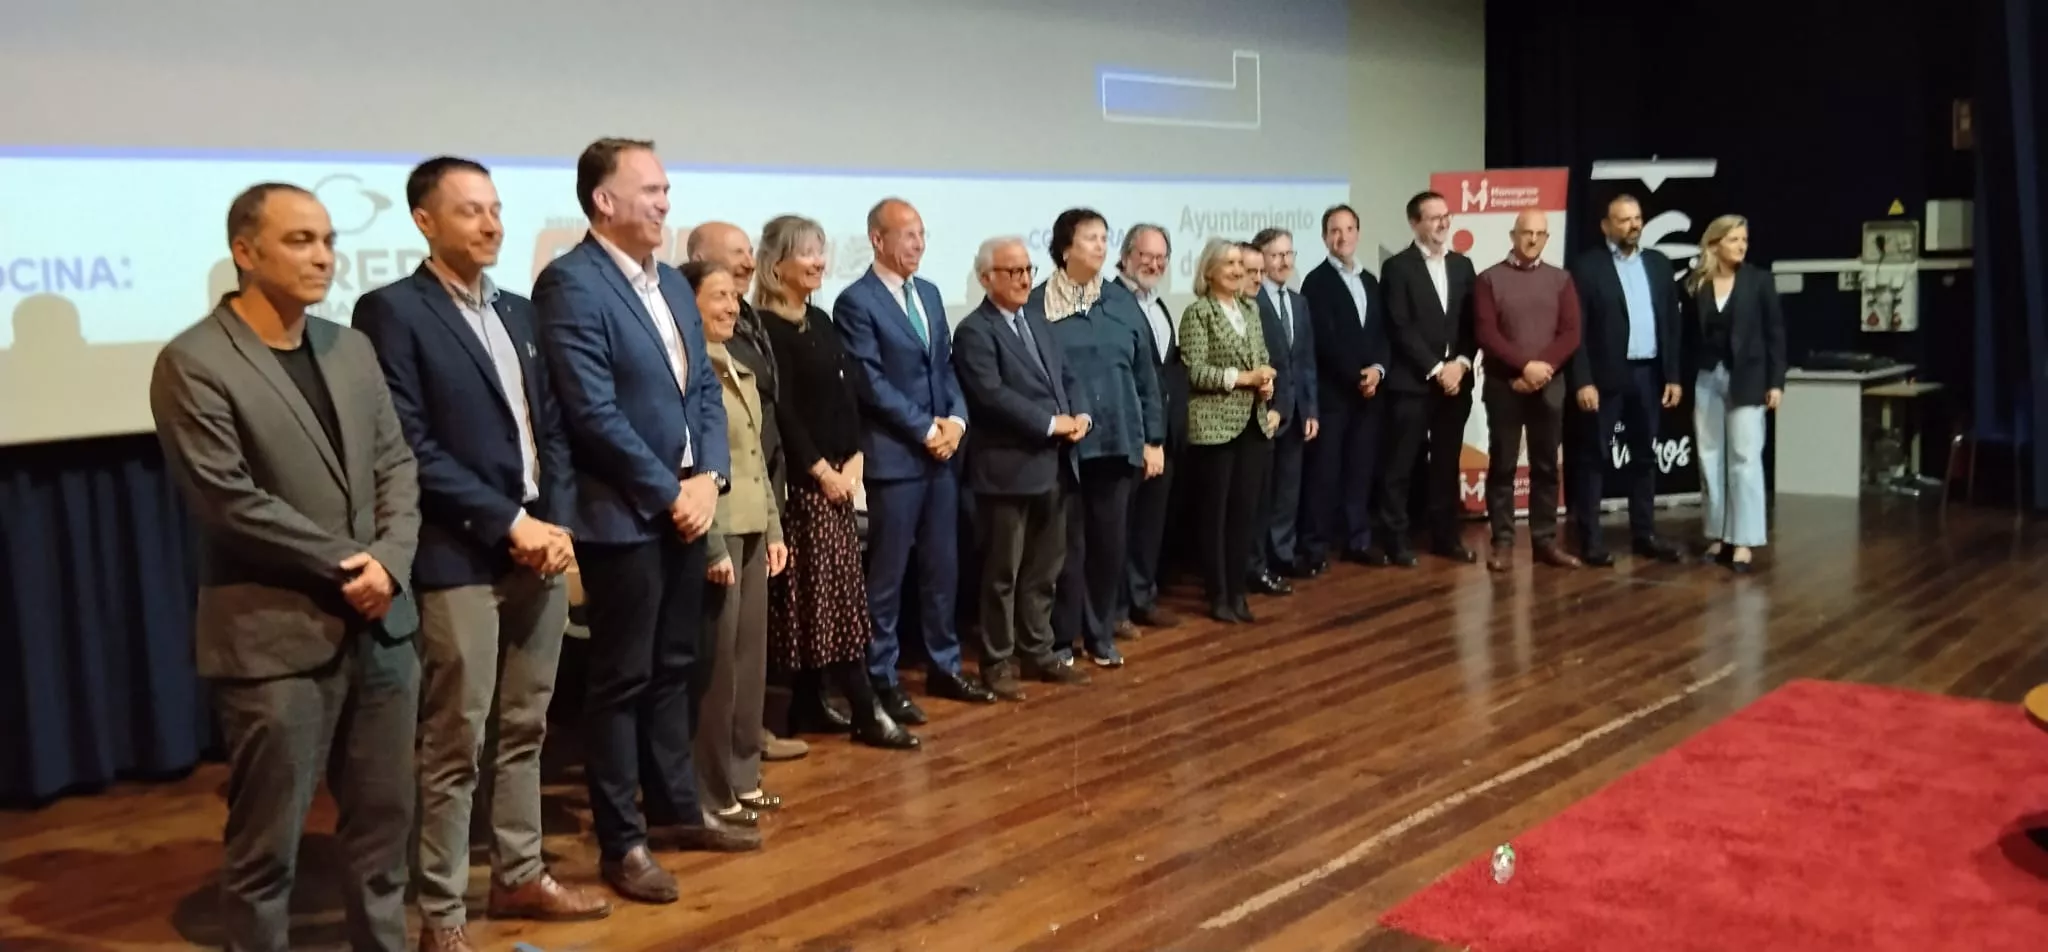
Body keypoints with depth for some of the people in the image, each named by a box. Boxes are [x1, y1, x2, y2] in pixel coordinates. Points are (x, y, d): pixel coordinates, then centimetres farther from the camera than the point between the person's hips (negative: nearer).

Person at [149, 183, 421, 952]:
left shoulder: (351, 348, 12)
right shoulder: (193, 363, -9)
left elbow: (396, 463, 9)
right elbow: (228, 500, -15)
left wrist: (388, 562, -8)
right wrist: (344, 564, -13)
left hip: (380, 626, 6)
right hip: (274, 638, -6)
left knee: (384, 824, 14)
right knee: (266, 846, 5)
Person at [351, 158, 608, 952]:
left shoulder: (519, 313, 15)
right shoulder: (392, 311, -7)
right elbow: (410, 446, -14)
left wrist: (556, 521, -1)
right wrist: (507, 522, -15)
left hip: (540, 548, 7)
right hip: (459, 560, -6)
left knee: (524, 730, 15)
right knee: (454, 745, 1)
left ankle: (520, 876, 28)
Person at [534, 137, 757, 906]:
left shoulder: (673, 283, 13)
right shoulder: (571, 282, -13)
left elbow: (704, 388, 13)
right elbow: (594, 411, -20)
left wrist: (708, 476, -2)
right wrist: (668, 493, -15)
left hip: (686, 505, 8)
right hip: (623, 514, -8)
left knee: (673, 669, 17)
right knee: (620, 681, 2)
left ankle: (679, 809, 30)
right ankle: (620, 841, 12)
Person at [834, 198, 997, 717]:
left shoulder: (928, 293, 14)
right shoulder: (856, 302, -9)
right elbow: (871, 383, -15)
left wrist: (955, 419, -2)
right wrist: (926, 429, -14)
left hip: (941, 450, 7)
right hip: (893, 454, -7)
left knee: (943, 567, 13)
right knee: (888, 572, 1)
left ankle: (944, 666, 25)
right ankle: (883, 679, 12)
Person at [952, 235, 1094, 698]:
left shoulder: (1037, 320, 15)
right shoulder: (974, 332, -11)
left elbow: (1065, 375, 15)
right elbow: (993, 395, -21)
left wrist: (1080, 416, -5)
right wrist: (1053, 423, -19)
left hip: (1052, 465, 8)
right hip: (1007, 468, -8)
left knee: (1043, 569, 15)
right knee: (1003, 572, 3)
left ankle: (1037, 652, 27)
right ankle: (998, 662, 14)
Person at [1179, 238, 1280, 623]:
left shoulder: (1249, 312, 15)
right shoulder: (1198, 313, -6)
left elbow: (1264, 364, 18)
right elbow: (1195, 372, -13)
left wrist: (1267, 384, -3)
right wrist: (1244, 378, -16)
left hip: (1254, 424, 6)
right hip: (1215, 426, -6)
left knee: (1245, 509, 8)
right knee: (1214, 512, 2)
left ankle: (1237, 590, 17)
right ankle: (1217, 594, 11)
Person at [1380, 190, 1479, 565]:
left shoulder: (1462, 265, 13)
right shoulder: (1399, 266, -4)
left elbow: (1473, 323, 10)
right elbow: (1400, 328, -11)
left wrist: (1460, 364, -6)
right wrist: (1436, 369, -13)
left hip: (1456, 379, 5)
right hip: (1413, 382, -5)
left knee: (1447, 464, 11)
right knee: (1402, 466, -1)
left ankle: (1446, 536, 19)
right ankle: (1396, 540, 5)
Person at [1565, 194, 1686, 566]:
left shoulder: (1658, 263, 10)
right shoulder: (1587, 266, -5)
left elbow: (1671, 322, 10)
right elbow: (1575, 329, -9)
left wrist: (1673, 375, 5)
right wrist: (1582, 381, -15)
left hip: (1648, 374, 5)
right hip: (1605, 376, -5)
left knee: (1644, 455, 11)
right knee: (1593, 456, 1)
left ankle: (1645, 533, 20)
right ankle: (1590, 537, 6)